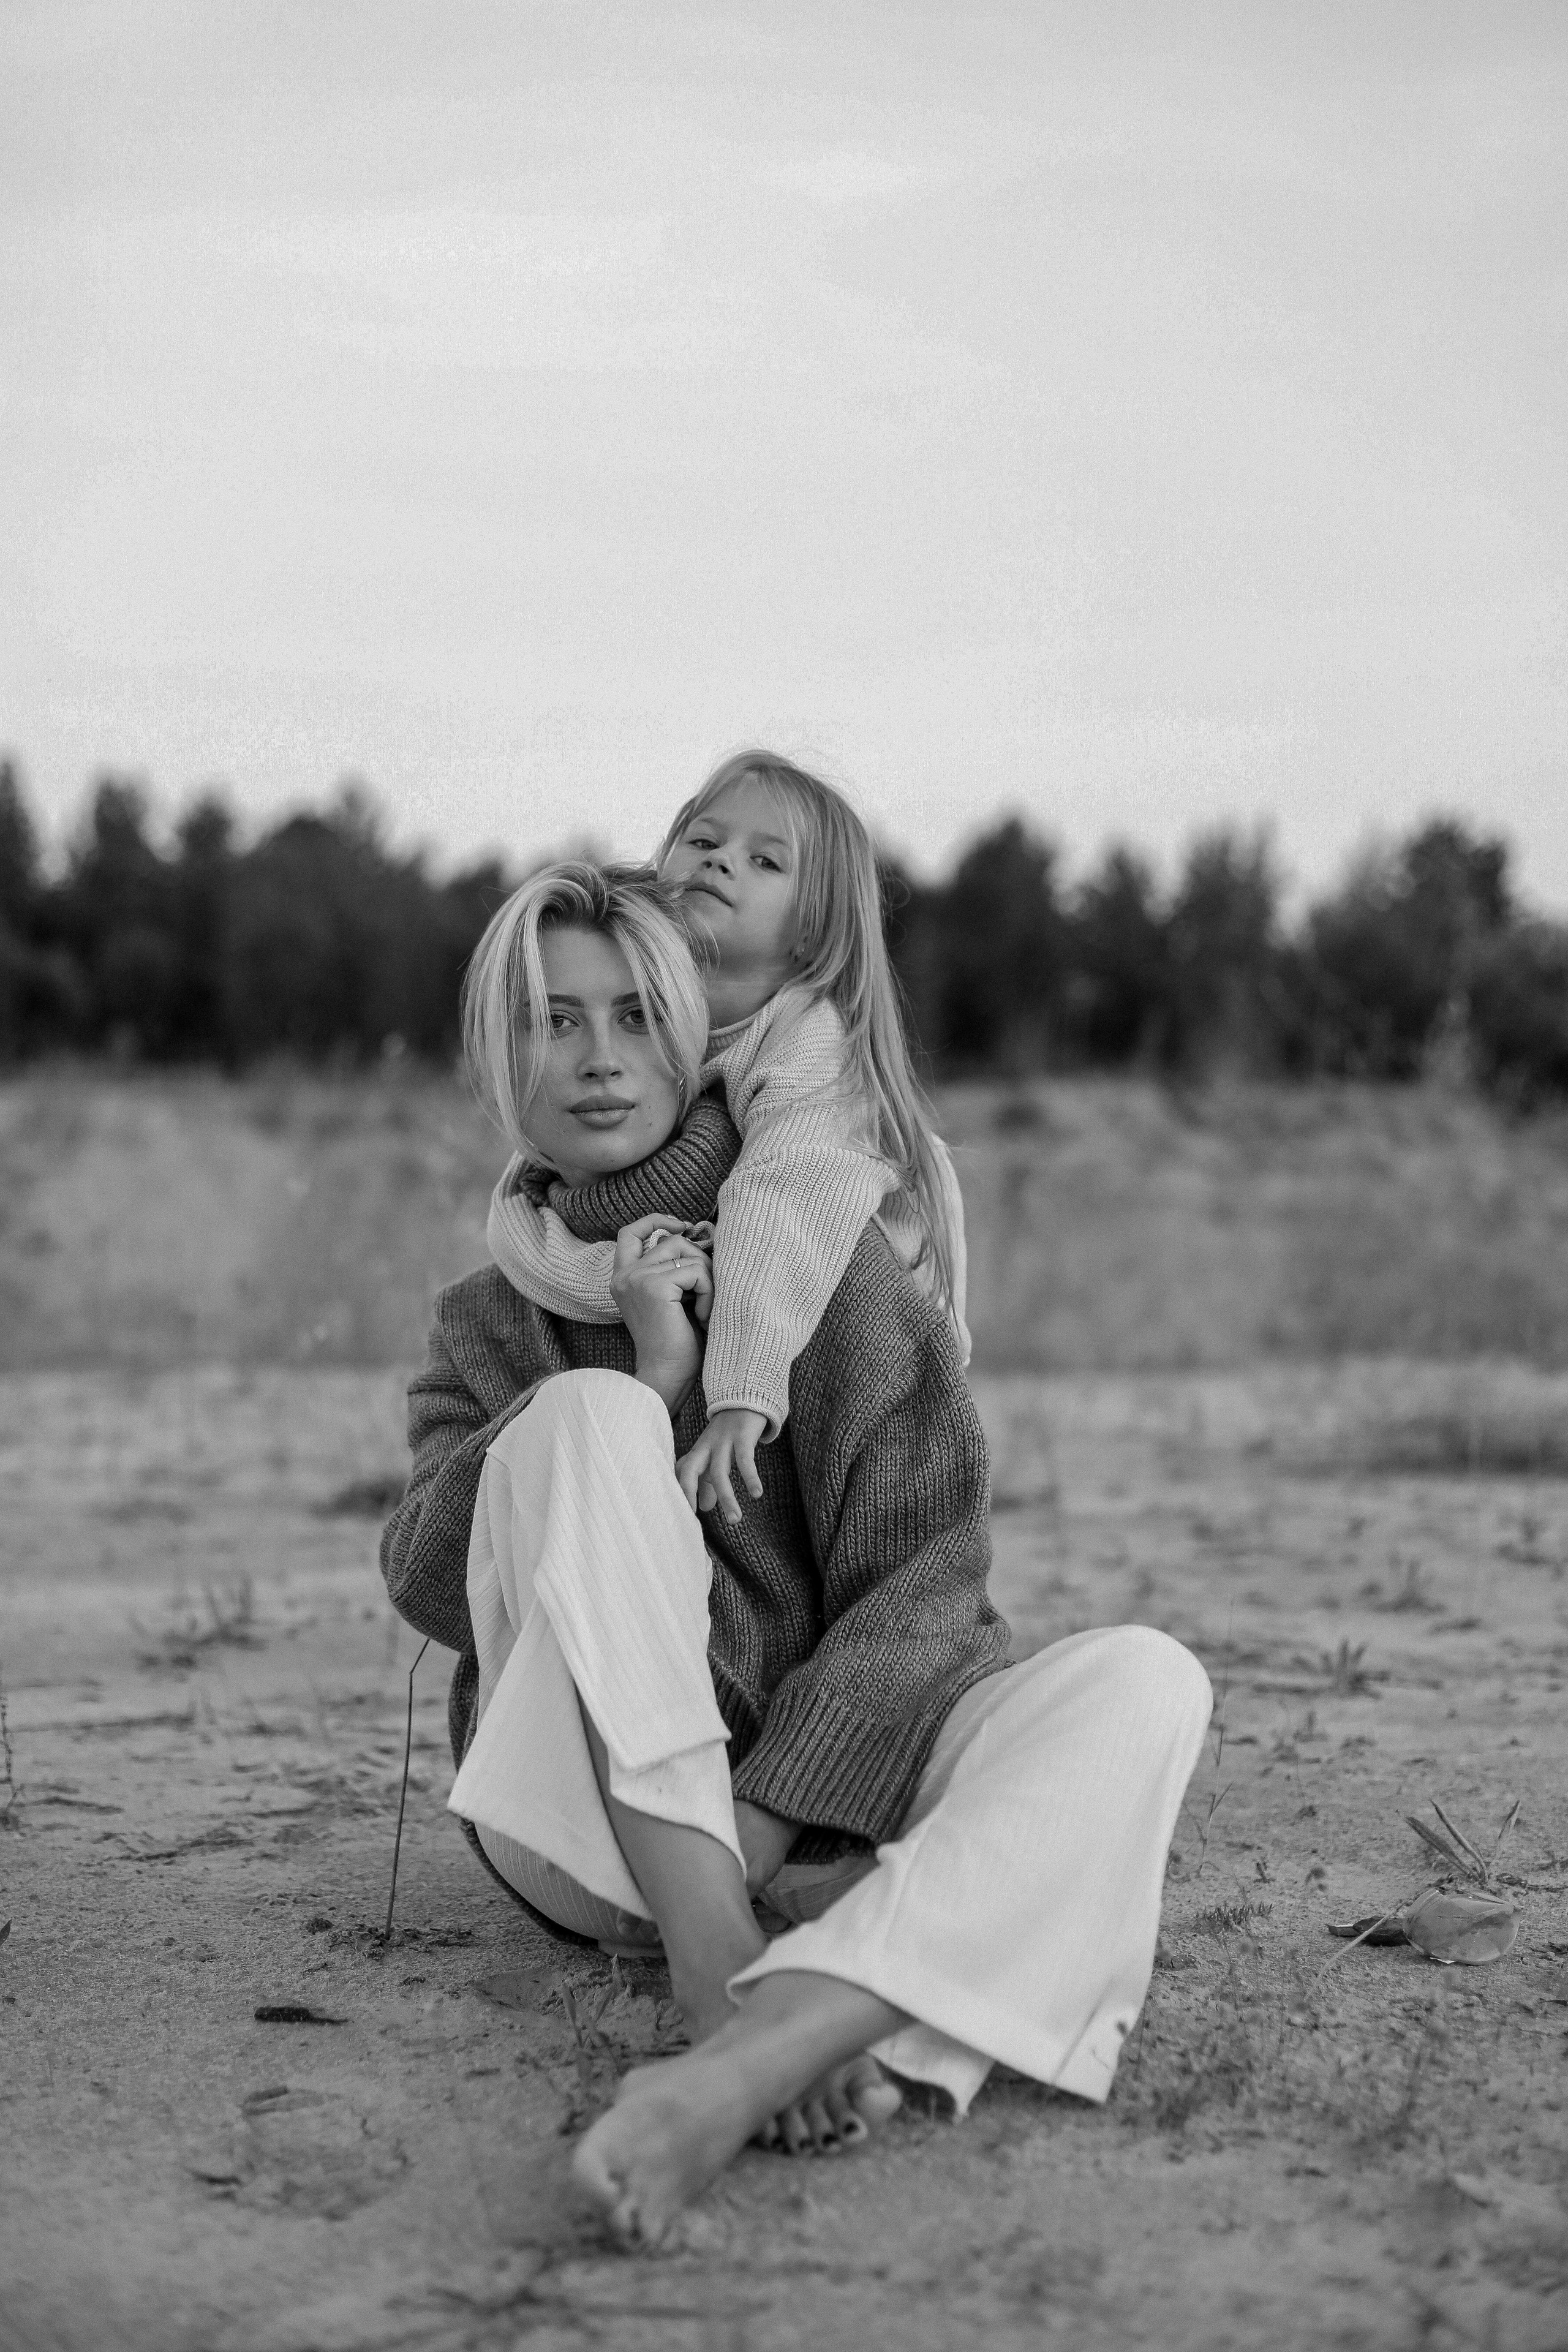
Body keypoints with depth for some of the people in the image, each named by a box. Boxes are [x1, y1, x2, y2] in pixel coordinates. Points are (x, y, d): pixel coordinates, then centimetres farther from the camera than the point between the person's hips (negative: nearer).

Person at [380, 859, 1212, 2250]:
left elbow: (921, 1576, -5)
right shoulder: (489, 1325, 15)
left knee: (1143, 1681, -28)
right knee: (584, 1416, -23)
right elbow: (433, 1583, -4)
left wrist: (765, 1828, -19)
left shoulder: (825, 1251, 5)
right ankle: (722, 1978, -35)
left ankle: (750, 2057, -51)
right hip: (595, 1810, 1)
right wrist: (652, 1381, -15)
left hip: (823, 1785, 0)